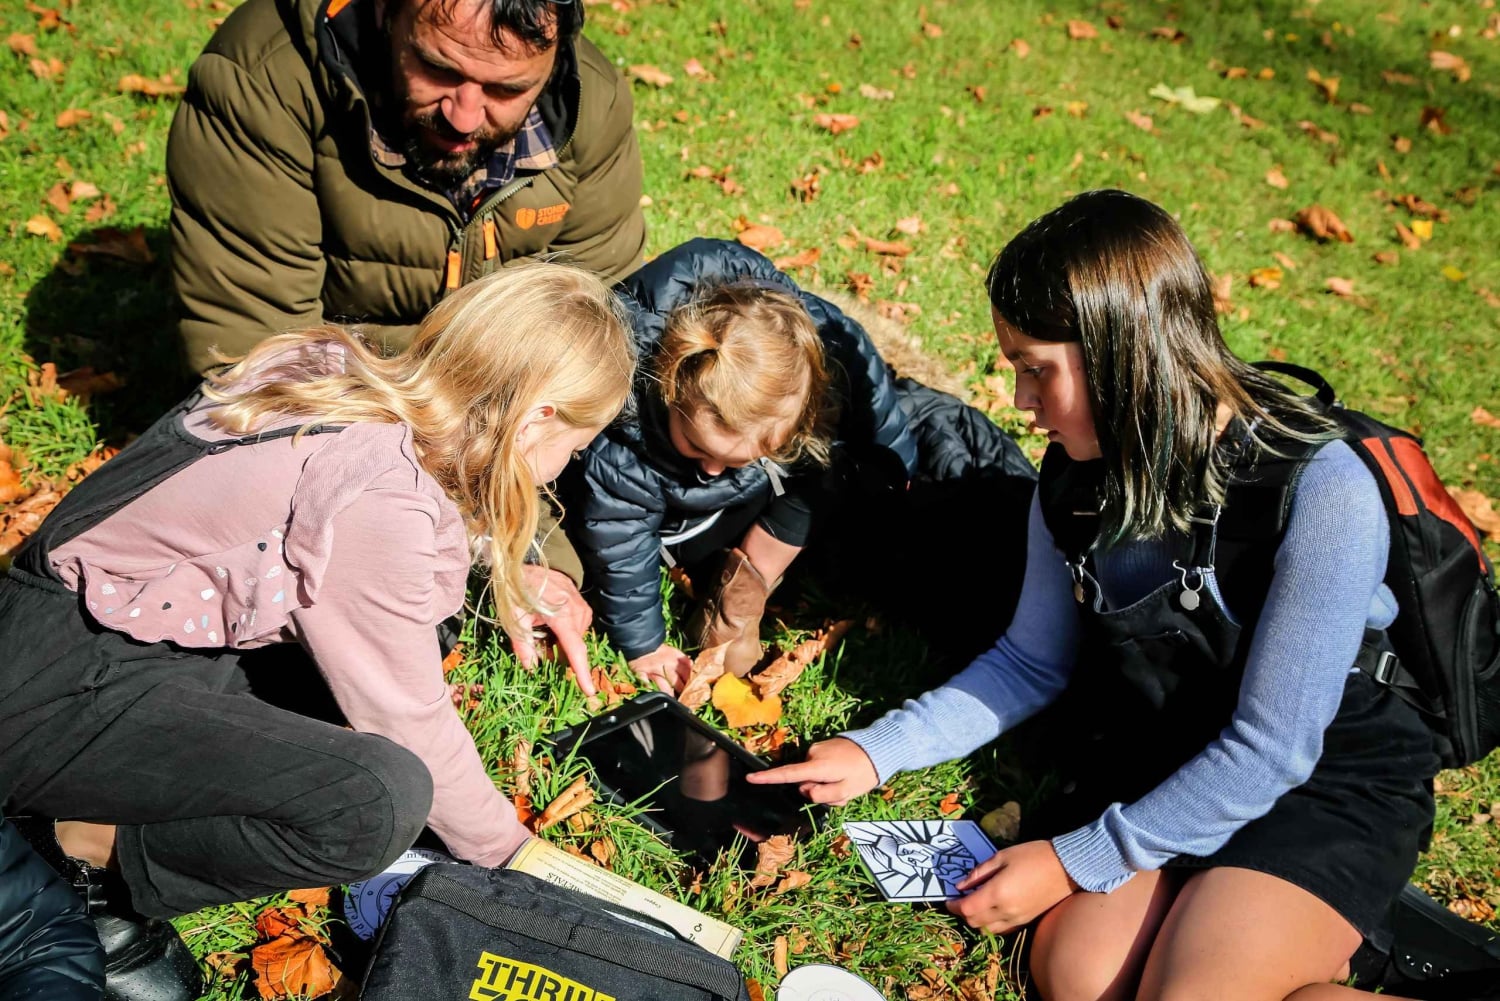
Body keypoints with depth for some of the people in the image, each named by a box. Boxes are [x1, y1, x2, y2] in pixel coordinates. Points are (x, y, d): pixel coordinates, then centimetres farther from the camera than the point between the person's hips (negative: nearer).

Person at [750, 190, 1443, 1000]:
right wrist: (878, 752, -5)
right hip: (1152, 762, 5)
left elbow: (1268, 750, -21)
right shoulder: (1078, 476, -6)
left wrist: (1072, 862, -18)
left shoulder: (1321, 493, -25)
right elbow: (1032, 662, 5)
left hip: (1327, 785, -5)